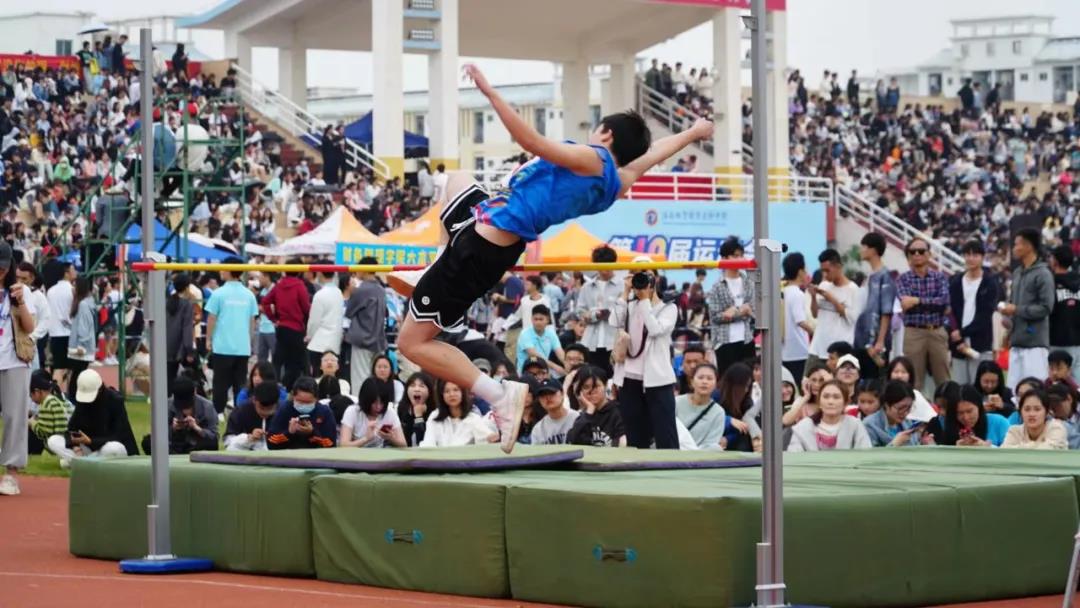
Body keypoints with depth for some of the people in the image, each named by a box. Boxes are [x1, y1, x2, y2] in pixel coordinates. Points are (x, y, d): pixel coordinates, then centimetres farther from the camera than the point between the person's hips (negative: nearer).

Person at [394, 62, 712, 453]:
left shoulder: (592, 160, -19)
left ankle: (500, 395, -13)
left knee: (413, 342, -10)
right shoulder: (619, 183, 7)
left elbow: (532, 142, -31)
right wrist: (694, 133, 45)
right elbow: (651, 153, 26)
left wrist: (488, 90, -33)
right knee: (457, 183, 44)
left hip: (482, 248, -10)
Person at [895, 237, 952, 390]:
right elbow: (905, 303, -11)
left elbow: (944, 300, -9)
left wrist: (918, 300, -14)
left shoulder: (940, 277, 7)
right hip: (914, 333, -1)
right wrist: (933, 303, -12)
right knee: (914, 381, 0)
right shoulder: (904, 279, 4)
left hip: (938, 332, 1)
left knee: (943, 380, 4)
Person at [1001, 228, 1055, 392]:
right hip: (1017, 341, 8)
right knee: (1014, 387, 8)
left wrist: (1016, 310, -12)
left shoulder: (1043, 274, -7)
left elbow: (1046, 308, -13)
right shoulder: (1017, 273, 18)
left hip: (1035, 342, -8)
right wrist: (1007, 310, 2)